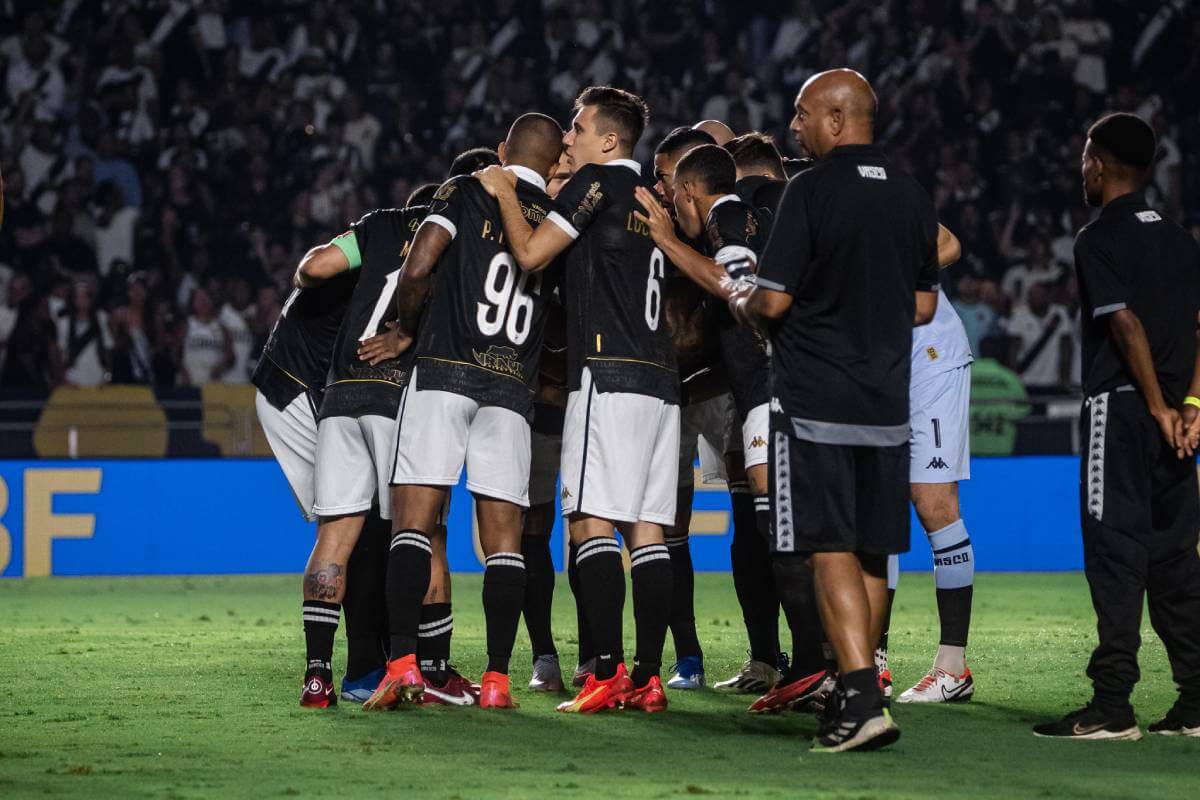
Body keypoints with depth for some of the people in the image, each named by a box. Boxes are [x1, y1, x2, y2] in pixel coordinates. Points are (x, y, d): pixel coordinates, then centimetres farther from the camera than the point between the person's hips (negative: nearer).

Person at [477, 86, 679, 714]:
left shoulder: (598, 181, -3)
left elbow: (531, 254, -4)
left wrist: (505, 194, 10)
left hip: (609, 375, -8)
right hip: (661, 379, 8)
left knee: (591, 520, -10)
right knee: (646, 528, 5)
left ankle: (607, 673, -17)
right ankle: (648, 677, 1)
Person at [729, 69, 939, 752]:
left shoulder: (812, 191, -12)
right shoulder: (913, 196, 7)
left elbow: (774, 301, -13)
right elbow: (924, 306, 14)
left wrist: (743, 306, 8)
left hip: (815, 404, -6)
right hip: (888, 402, 6)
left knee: (832, 549, -7)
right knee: (873, 553, 13)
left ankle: (862, 697, -18)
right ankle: (857, 692, 21)